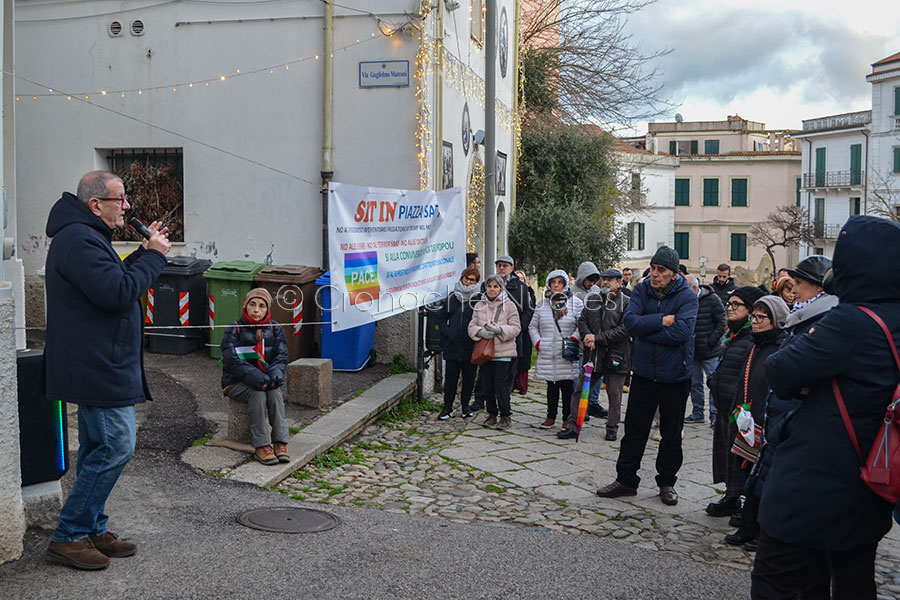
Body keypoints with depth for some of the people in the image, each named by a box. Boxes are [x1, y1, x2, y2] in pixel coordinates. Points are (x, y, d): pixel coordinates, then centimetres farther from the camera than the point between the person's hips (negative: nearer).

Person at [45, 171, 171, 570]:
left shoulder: (84, 237, 18)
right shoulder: (79, 241, -18)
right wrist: (154, 256, -14)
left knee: (99, 449, 15)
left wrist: (145, 253, 12)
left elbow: (114, 281, 22)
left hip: (96, 367, 11)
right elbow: (119, 293, -25)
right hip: (99, 369, -11)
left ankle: (92, 530, 24)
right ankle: (68, 536, 0)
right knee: (116, 446, -9)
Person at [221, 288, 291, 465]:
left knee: (275, 392, -29)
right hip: (236, 383, -3)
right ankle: (261, 446, -32)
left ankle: (280, 443, -31)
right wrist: (252, 376, -31)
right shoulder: (234, 330, -5)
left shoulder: (275, 329, 6)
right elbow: (232, 360, -16)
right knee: (257, 393, -32)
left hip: (264, 379, 3)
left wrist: (276, 372, -24)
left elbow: (281, 356, -1)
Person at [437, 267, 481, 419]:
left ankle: (465, 406, 25)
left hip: (471, 347, -1)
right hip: (452, 346, 1)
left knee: (469, 378, 8)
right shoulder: (452, 297, 7)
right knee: (450, 378, 4)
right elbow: (441, 318, 12)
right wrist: (447, 333, 1)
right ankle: (447, 408, 15)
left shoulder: (480, 299, 0)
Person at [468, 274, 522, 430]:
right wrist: (480, 332, -13)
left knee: (501, 384, -7)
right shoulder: (479, 305, 10)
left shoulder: (509, 305, 0)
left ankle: (505, 415, 5)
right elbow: (472, 326, 9)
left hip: (503, 352, -4)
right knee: (487, 384, 6)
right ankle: (492, 414, 20)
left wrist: (499, 330, -19)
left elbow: (516, 328, -3)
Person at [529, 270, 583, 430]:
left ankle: (567, 419, 8)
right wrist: (538, 342, 4)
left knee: (567, 386, 0)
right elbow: (533, 326, 16)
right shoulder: (542, 304, 11)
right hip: (547, 353, 3)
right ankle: (551, 417, 17)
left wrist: (573, 339, -11)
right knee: (551, 385, 8)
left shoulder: (575, 303, 3)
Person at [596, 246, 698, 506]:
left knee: (671, 433, 10)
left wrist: (645, 327, -18)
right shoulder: (642, 290, 0)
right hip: (643, 373, 3)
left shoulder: (687, 297, -11)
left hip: (675, 376, -3)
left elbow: (680, 332, -25)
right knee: (634, 429, 9)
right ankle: (625, 479, 20)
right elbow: (630, 321, -14)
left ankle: (667, 481, 25)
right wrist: (662, 321, -21)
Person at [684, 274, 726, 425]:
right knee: (694, 383, 12)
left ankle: (715, 415, 7)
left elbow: (723, 322, -9)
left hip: (710, 351, -5)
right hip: (692, 351, 5)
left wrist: (711, 341, -13)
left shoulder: (712, 299, -10)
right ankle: (697, 413, 23)